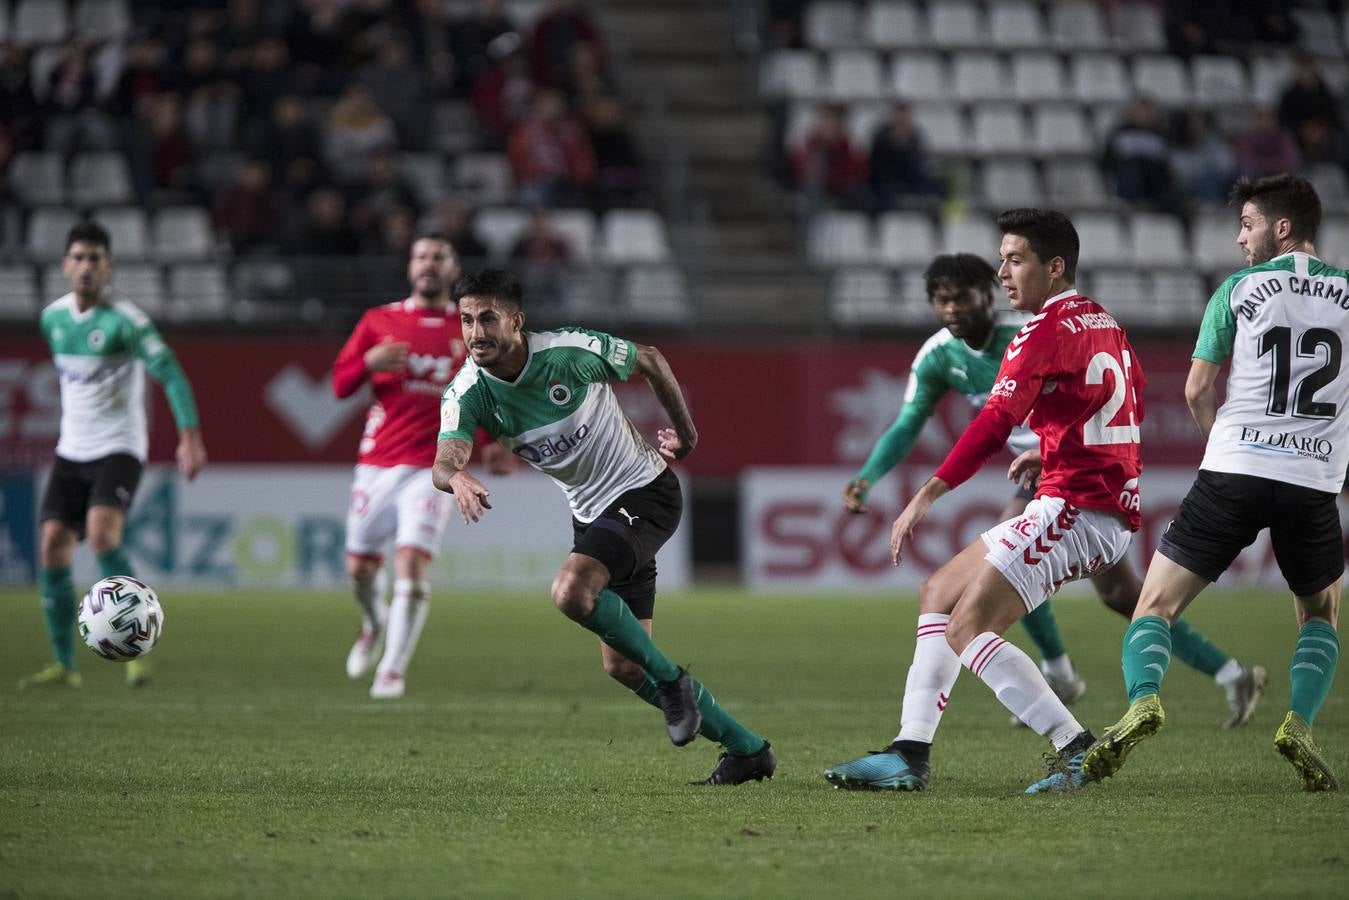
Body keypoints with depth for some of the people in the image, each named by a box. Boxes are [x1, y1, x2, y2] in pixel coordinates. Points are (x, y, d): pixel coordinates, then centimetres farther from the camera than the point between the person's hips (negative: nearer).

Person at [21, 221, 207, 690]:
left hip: (118, 449, -6)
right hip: (71, 452, 6)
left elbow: (170, 374, -19)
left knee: (102, 534, -26)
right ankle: (64, 664, 7)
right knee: (53, 548, -2)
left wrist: (190, 436, -29)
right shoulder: (53, 317, 6)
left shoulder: (125, 319, -14)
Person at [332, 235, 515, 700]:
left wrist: (493, 444, 0)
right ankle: (374, 625, 43)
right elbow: (340, 384, 5)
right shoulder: (379, 322, 6)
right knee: (360, 566, 10)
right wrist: (369, 361, -14)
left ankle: (392, 669, -8)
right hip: (376, 465, 2)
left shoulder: (470, 331, 5)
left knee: (411, 565, -17)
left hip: (432, 467, -2)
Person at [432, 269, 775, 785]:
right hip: (590, 511, 6)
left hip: (644, 491, -6)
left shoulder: (572, 351, -19)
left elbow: (650, 361, -2)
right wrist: (456, 478, -51)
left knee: (572, 592, -31)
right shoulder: (466, 393, -10)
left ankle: (671, 679, -10)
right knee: (622, 666, 6)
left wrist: (685, 432, 8)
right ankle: (746, 749, 17)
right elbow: (445, 458, -27)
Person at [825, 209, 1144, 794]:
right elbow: (1134, 406, 31)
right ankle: (909, 755, 9)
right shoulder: (1104, 324, 17)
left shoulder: (1047, 329, -12)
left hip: (1075, 506, -10)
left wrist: (928, 495, -28)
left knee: (966, 630, -14)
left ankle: (1076, 748, -17)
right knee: (939, 595, 14)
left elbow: (997, 420, -23)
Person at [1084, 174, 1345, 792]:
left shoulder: (1239, 289, 4)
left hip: (1234, 469, -2)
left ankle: (1142, 698, -22)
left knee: (1156, 605, 5)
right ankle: (1299, 722, 0)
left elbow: (1198, 390, 5)